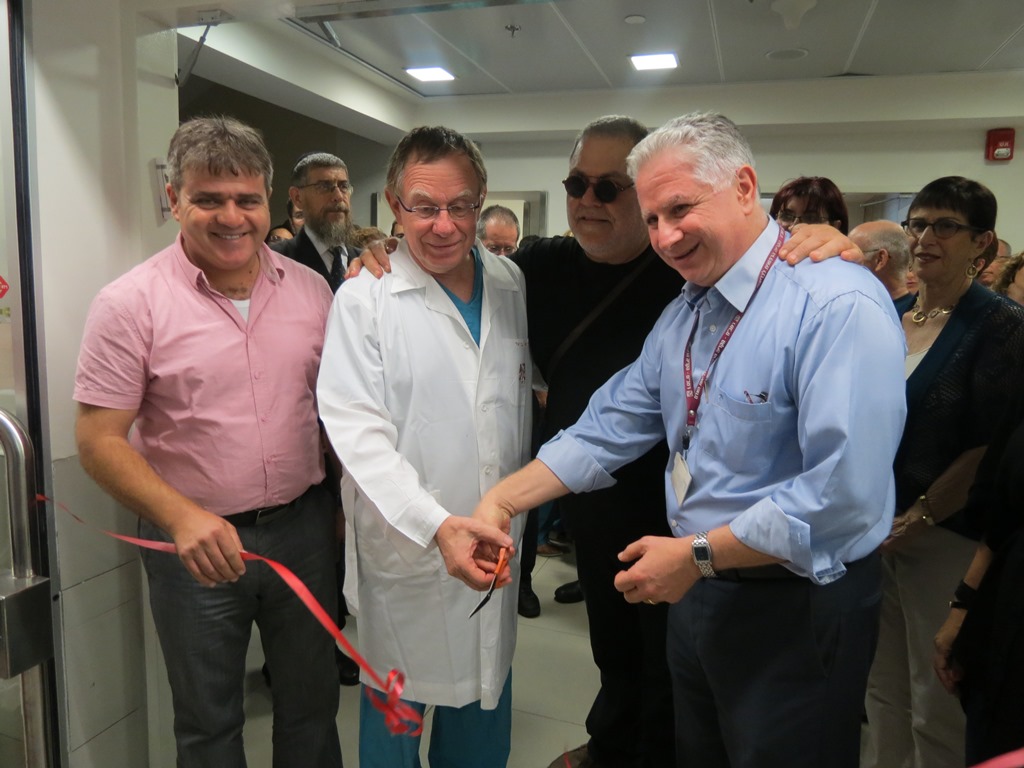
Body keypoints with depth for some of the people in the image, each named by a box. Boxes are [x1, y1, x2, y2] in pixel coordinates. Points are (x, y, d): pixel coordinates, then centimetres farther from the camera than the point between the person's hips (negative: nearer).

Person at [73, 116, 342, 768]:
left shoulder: (310, 290, 0)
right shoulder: (131, 304, -11)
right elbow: (100, 441, -11)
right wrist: (181, 517, -25)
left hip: (304, 525, 3)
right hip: (197, 542, -2)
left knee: (313, 701, 20)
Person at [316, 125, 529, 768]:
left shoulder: (511, 283, 4)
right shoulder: (365, 297, -10)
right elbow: (357, 429, -16)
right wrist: (436, 524, -26)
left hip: (495, 544, 4)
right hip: (405, 550, -4)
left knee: (485, 708, 21)